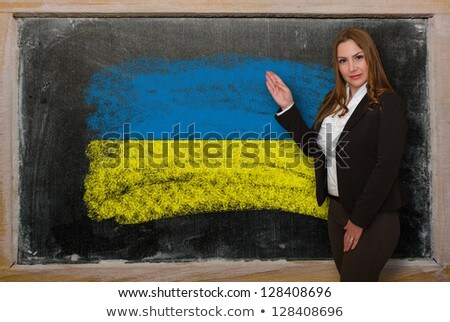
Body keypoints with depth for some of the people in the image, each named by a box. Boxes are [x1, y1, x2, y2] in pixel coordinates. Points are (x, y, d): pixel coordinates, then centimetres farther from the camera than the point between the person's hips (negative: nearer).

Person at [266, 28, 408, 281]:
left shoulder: (389, 104, -12)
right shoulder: (333, 101, 9)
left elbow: (387, 167, -18)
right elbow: (313, 147, 12)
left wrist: (359, 220, -17)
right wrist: (288, 108, 5)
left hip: (374, 216, -6)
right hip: (337, 210, 7)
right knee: (349, 279, 18)